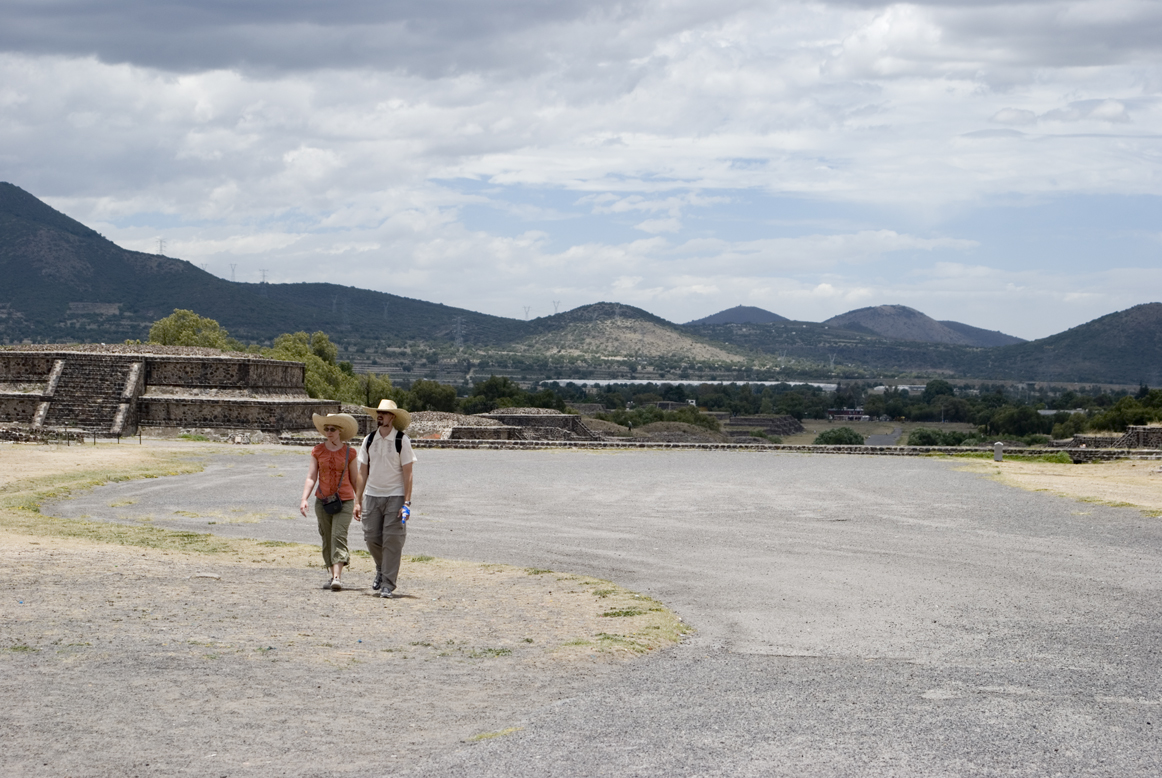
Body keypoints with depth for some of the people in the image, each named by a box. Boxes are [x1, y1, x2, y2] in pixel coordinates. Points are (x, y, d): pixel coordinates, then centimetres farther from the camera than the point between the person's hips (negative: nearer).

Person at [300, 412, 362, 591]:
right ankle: (331, 574, 22)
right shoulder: (318, 451, 4)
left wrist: (360, 503, 6)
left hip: (345, 501, -3)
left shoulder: (349, 452, 0)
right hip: (322, 501, 3)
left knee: (339, 535, -16)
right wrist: (304, 499, -11)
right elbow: (311, 477, 1)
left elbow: (355, 479, 6)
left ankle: (337, 577, -23)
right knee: (327, 539, 9)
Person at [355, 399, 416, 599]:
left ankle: (388, 585, -2)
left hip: (394, 496, -4)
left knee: (392, 540, -7)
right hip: (372, 495, 4)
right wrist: (358, 500, 7)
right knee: (371, 537, 3)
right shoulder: (369, 440, 6)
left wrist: (406, 502, -11)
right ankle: (381, 570, 30)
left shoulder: (402, 441, -5)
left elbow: (407, 473, -5)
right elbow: (363, 472, 10)